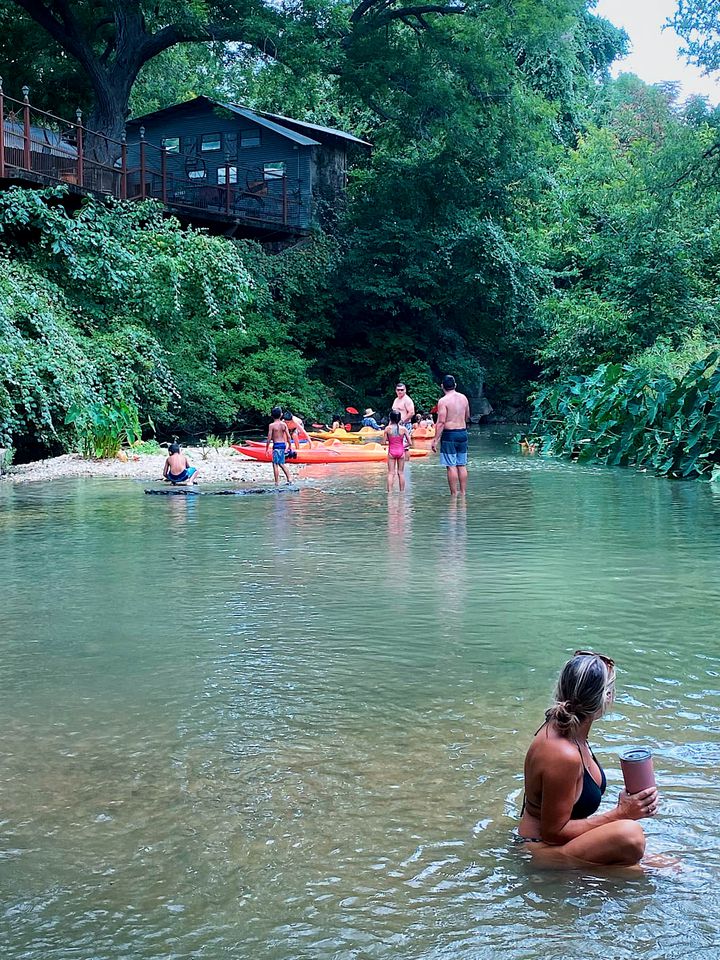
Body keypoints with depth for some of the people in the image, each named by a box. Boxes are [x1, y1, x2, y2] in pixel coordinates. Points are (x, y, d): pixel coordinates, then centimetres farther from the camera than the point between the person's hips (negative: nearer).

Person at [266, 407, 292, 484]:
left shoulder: (271, 425, -9)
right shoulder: (284, 424, 3)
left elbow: (269, 438, -10)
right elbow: (288, 436, 2)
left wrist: (267, 448, -2)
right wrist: (289, 446, 14)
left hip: (276, 445, -5)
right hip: (283, 444, 5)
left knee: (275, 464, 0)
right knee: (281, 463, 19)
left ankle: (277, 482, -3)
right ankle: (289, 479, 15)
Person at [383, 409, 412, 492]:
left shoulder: (388, 428, -8)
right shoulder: (403, 429, -6)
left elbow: (383, 443, -6)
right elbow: (410, 443, -6)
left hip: (391, 452, -1)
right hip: (401, 451, 1)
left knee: (391, 473, 3)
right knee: (401, 473, 10)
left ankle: (389, 491, -5)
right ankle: (401, 491, 13)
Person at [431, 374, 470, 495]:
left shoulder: (443, 401, -11)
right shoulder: (463, 398, 7)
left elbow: (441, 422, -16)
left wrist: (435, 440, -13)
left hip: (449, 434, -6)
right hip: (463, 433, 6)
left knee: (451, 466, -3)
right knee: (462, 465, 11)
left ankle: (454, 494, -2)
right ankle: (463, 493, 15)